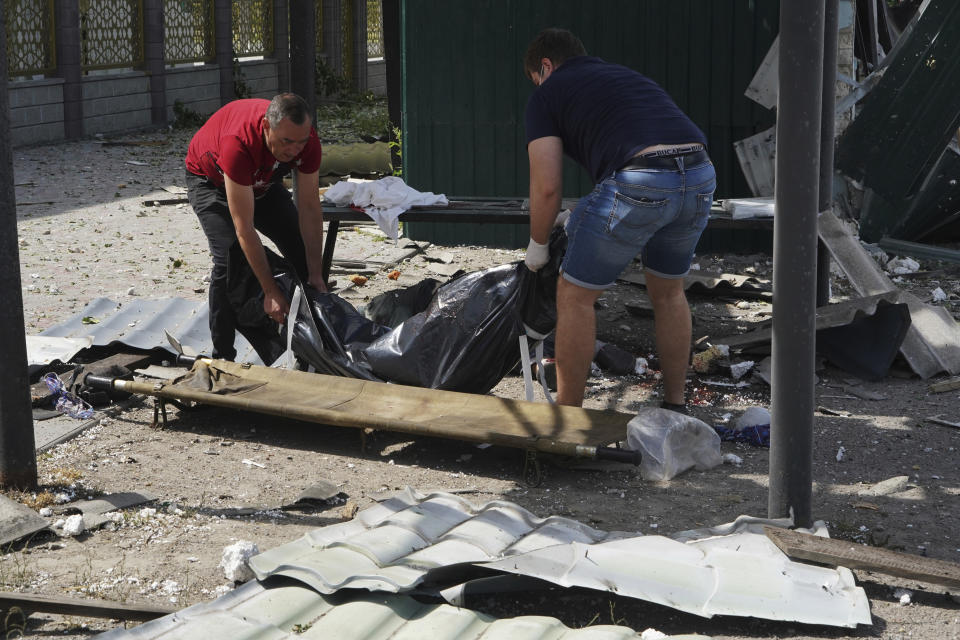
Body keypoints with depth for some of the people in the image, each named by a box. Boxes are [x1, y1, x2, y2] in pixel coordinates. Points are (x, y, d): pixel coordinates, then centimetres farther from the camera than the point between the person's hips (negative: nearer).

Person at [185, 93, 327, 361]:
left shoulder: (306, 138, -30)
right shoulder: (238, 143, -45)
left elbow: (310, 208, -21)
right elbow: (244, 229, -41)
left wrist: (316, 276, -24)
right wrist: (271, 292, -41)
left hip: (262, 180, 5)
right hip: (210, 179, -5)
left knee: (303, 250, -5)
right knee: (230, 257, -25)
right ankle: (222, 356, -16)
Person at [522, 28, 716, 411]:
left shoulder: (547, 94, 14)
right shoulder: (626, 75, 34)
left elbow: (547, 186, 5)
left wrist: (537, 246, 23)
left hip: (639, 184, -6)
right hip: (701, 177, 7)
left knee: (575, 295, 11)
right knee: (668, 292, 27)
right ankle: (675, 408, 33)